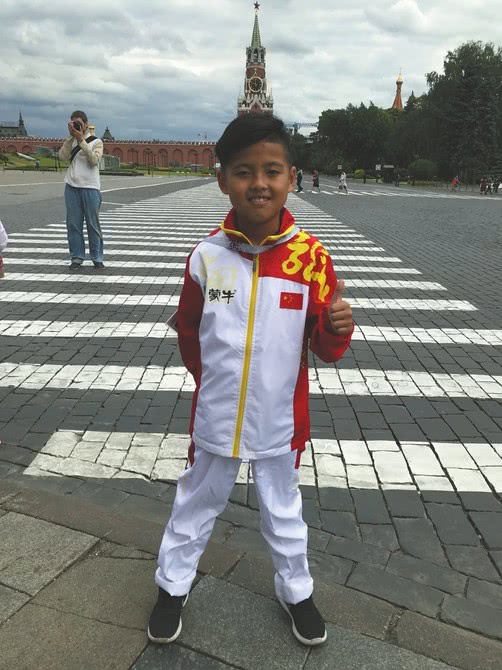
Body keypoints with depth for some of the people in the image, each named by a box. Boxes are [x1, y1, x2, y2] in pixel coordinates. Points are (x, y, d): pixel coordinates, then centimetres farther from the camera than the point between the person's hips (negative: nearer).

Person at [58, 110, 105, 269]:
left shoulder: (96, 142, 3)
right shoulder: (70, 141, 11)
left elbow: (94, 160, -14)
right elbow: (62, 156, -6)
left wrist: (81, 140, -17)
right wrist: (71, 136, -10)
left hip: (90, 188, -3)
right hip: (71, 187, 3)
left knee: (93, 224, 0)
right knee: (73, 224, 2)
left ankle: (97, 258, 7)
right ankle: (77, 257, 9)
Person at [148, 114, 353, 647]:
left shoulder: (311, 256, -14)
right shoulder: (206, 256, -12)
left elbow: (325, 350, -8)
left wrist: (337, 327, -29)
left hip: (280, 419, 0)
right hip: (215, 417, 1)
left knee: (283, 510, 21)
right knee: (196, 504, 22)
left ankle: (295, 590, 47)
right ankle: (172, 585, 46)